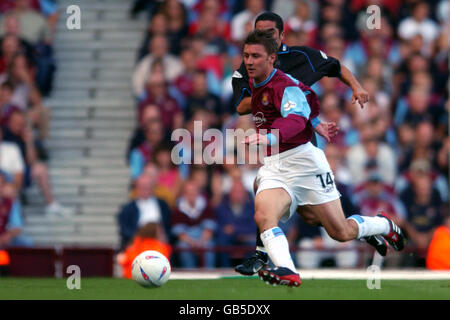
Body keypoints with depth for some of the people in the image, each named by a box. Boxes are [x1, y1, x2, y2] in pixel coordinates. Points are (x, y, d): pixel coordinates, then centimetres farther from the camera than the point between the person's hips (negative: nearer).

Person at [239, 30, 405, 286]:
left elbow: (296, 120, -37)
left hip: (302, 159, -7)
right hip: (272, 168, 7)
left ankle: (385, 225, 31)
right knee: (263, 215, -26)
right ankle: (286, 271, -29)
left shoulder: (285, 85, -15)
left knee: (341, 232, 2)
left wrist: (269, 137, -55)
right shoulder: (254, 84, 12)